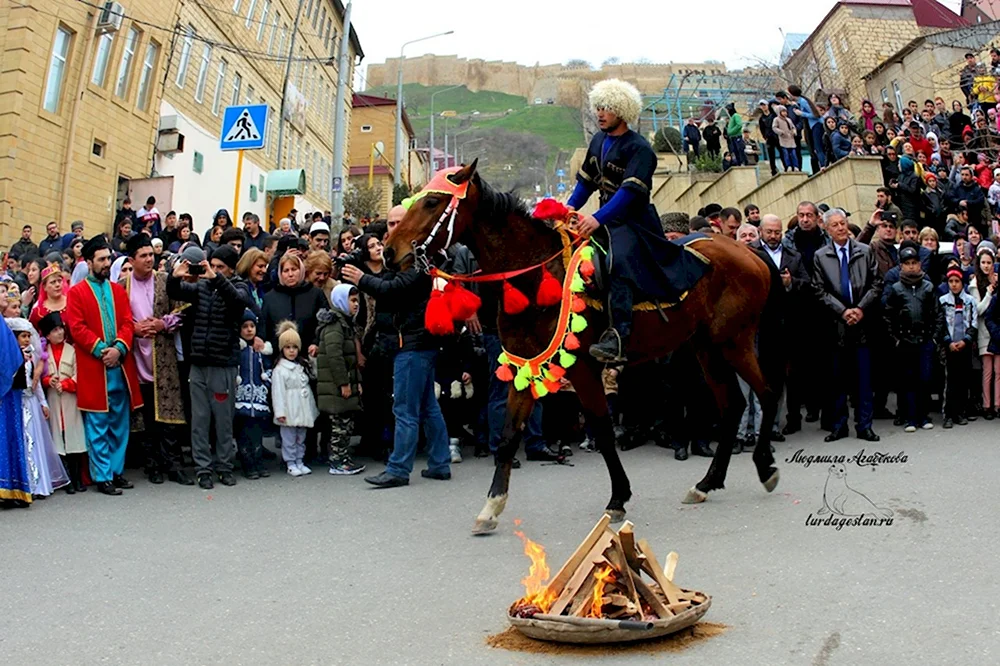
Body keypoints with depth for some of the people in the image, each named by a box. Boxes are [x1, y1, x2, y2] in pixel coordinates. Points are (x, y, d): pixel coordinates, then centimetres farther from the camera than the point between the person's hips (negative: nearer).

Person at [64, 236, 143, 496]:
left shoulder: (118, 290, 14)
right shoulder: (76, 292, 2)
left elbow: (127, 323, 5)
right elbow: (77, 327, -6)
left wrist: (119, 348, -11)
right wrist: (100, 350, -16)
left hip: (121, 366, 4)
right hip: (93, 368, -4)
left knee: (120, 424, 10)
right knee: (98, 426, 0)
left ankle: (116, 470, 20)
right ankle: (102, 476, 7)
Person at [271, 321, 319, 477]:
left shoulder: (303, 366, 13)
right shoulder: (279, 370, -9)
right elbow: (277, 392, -13)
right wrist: (280, 412, -17)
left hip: (303, 410, 7)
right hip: (289, 411, -7)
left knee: (301, 438, 13)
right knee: (289, 439, 0)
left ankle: (299, 461, 22)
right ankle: (291, 464, 8)